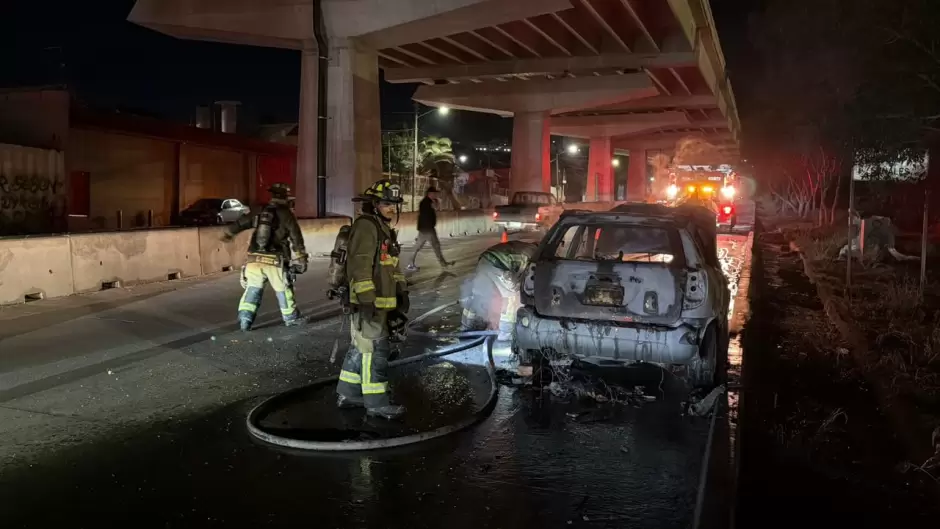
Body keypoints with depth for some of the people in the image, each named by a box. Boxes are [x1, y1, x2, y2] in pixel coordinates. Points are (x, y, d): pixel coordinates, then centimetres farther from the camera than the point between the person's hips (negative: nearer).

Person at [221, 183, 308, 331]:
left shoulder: (260, 212, 13)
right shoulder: (287, 214, 1)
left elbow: (242, 222, 21)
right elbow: (296, 239, -1)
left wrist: (228, 232, 38)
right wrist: (300, 259, 3)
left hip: (254, 259, 3)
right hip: (275, 260, -3)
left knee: (252, 289, 12)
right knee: (283, 290, 12)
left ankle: (245, 320, 4)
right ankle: (291, 318, 25)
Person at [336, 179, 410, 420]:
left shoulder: (385, 228, 18)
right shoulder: (365, 226, -14)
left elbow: (392, 264, 26)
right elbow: (360, 265, -21)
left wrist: (402, 291, 21)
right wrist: (366, 300, -25)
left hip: (382, 301, 10)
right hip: (368, 302, -10)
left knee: (361, 347, 15)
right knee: (375, 349, -6)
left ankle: (347, 394, 25)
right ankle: (376, 403, 0)